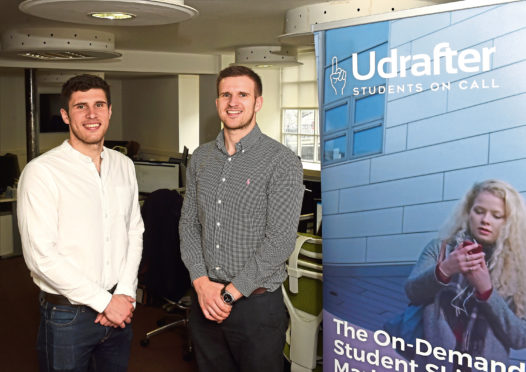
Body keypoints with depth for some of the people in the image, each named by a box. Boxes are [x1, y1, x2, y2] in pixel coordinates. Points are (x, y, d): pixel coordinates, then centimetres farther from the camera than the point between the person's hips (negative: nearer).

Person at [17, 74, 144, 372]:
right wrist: (104, 301, -15)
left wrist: (125, 293, -4)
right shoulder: (41, 171, -13)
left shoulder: (124, 166, 6)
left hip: (119, 311, 5)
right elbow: (41, 256, -18)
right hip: (67, 313, -5)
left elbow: (135, 232, 8)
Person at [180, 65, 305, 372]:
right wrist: (202, 283, -6)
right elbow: (188, 224, 7)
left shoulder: (282, 161, -11)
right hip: (206, 302, 5)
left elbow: (280, 241, -16)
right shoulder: (201, 158, 7)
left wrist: (230, 293, -15)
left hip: (256, 304, -4)